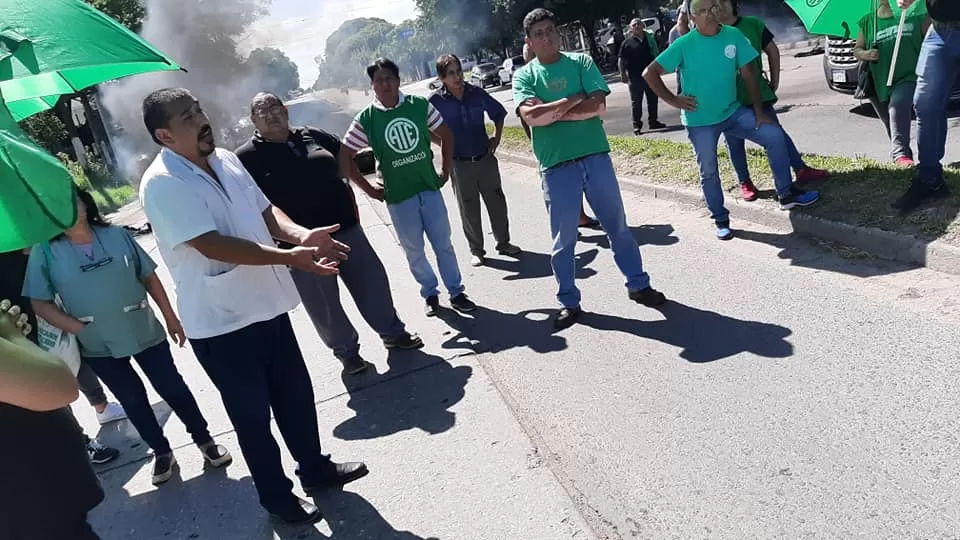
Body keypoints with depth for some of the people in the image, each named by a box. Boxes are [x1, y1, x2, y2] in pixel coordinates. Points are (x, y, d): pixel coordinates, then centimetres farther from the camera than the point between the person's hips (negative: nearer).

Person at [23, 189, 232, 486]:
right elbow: (40, 303, -5)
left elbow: (149, 277, 1)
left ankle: (204, 440, 27)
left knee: (173, 388, 8)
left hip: (145, 332, 0)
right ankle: (162, 452, 32)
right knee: (133, 400, 14)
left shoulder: (116, 235, -5)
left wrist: (170, 317, 3)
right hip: (97, 347, 0)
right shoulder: (45, 252, -8)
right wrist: (79, 329, -15)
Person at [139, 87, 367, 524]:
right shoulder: (162, 185, -19)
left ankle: (315, 468, 42)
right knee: (253, 414, 11)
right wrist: (290, 256, -29)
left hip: (266, 304, 7)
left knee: (296, 395, 20)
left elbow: (265, 211, 9)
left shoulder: (226, 160, 5)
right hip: (221, 324, -7)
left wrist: (301, 235, -11)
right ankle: (277, 497, 32)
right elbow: (214, 245, -27)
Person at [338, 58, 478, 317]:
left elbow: (446, 135, 8)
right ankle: (430, 294, 28)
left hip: (430, 188, 1)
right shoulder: (366, 119, -8)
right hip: (398, 197, -1)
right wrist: (370, 190, -4)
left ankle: (456, 293, 22)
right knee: (414, 251, 9)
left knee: (443, 244, 8)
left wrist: (445, 170, 4)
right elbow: (345, 158, -3)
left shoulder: (420, 105, -4)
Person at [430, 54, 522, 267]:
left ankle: (503, 243, 26)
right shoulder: (436, 101, -9)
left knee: (497, 201, 9)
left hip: (485, 158, 3)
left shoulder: (476, 93, -1)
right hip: (459, 163, -2)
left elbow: (499, 113, 14)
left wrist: (496, 137, 6)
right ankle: (476, 250, 21)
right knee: (469, 209, 7)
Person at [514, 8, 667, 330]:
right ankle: (569, 303, 21)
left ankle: (638, 285, 28)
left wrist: (554, 112, -12)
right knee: (563, 240, 7)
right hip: (557, 166, -1)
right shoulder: (524, 76, 3)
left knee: (618, 227, 12)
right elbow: (531, 116, -15)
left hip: (596, 157, 1)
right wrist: (576, 99, -10)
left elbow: (599, 105, -8)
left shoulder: (581, 62, 5)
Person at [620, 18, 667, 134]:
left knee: (653, 99, 10)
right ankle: (637, 125, 3)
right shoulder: (627, 43, -2)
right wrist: (623, 74, -14)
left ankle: (653, 121, 22)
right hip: (635, 77, -4)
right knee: (636, 102, -2)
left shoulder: (649, 38, 10)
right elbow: (622, 60, -5)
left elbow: (657, 53, 19)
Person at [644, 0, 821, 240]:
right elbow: (650, 73, -11)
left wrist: (759, 112, -2)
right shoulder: (684, 45, -13)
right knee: (709, 172, 4)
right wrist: (673, 100, -14)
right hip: (700, 121, -3)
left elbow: (749, 74, -1)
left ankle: (786, 195, 9)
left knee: (775, 136, -6)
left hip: (733, 111, 3)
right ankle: (721, 221, 22)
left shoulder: (733, 35, -4)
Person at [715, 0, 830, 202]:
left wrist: (774, 80, 8)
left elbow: (772, 50, 11)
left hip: (757, 93, 2)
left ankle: (801, 169, 14)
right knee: (735, 144, 7)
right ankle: (745, 183, 19)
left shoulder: (752, 24, 2)